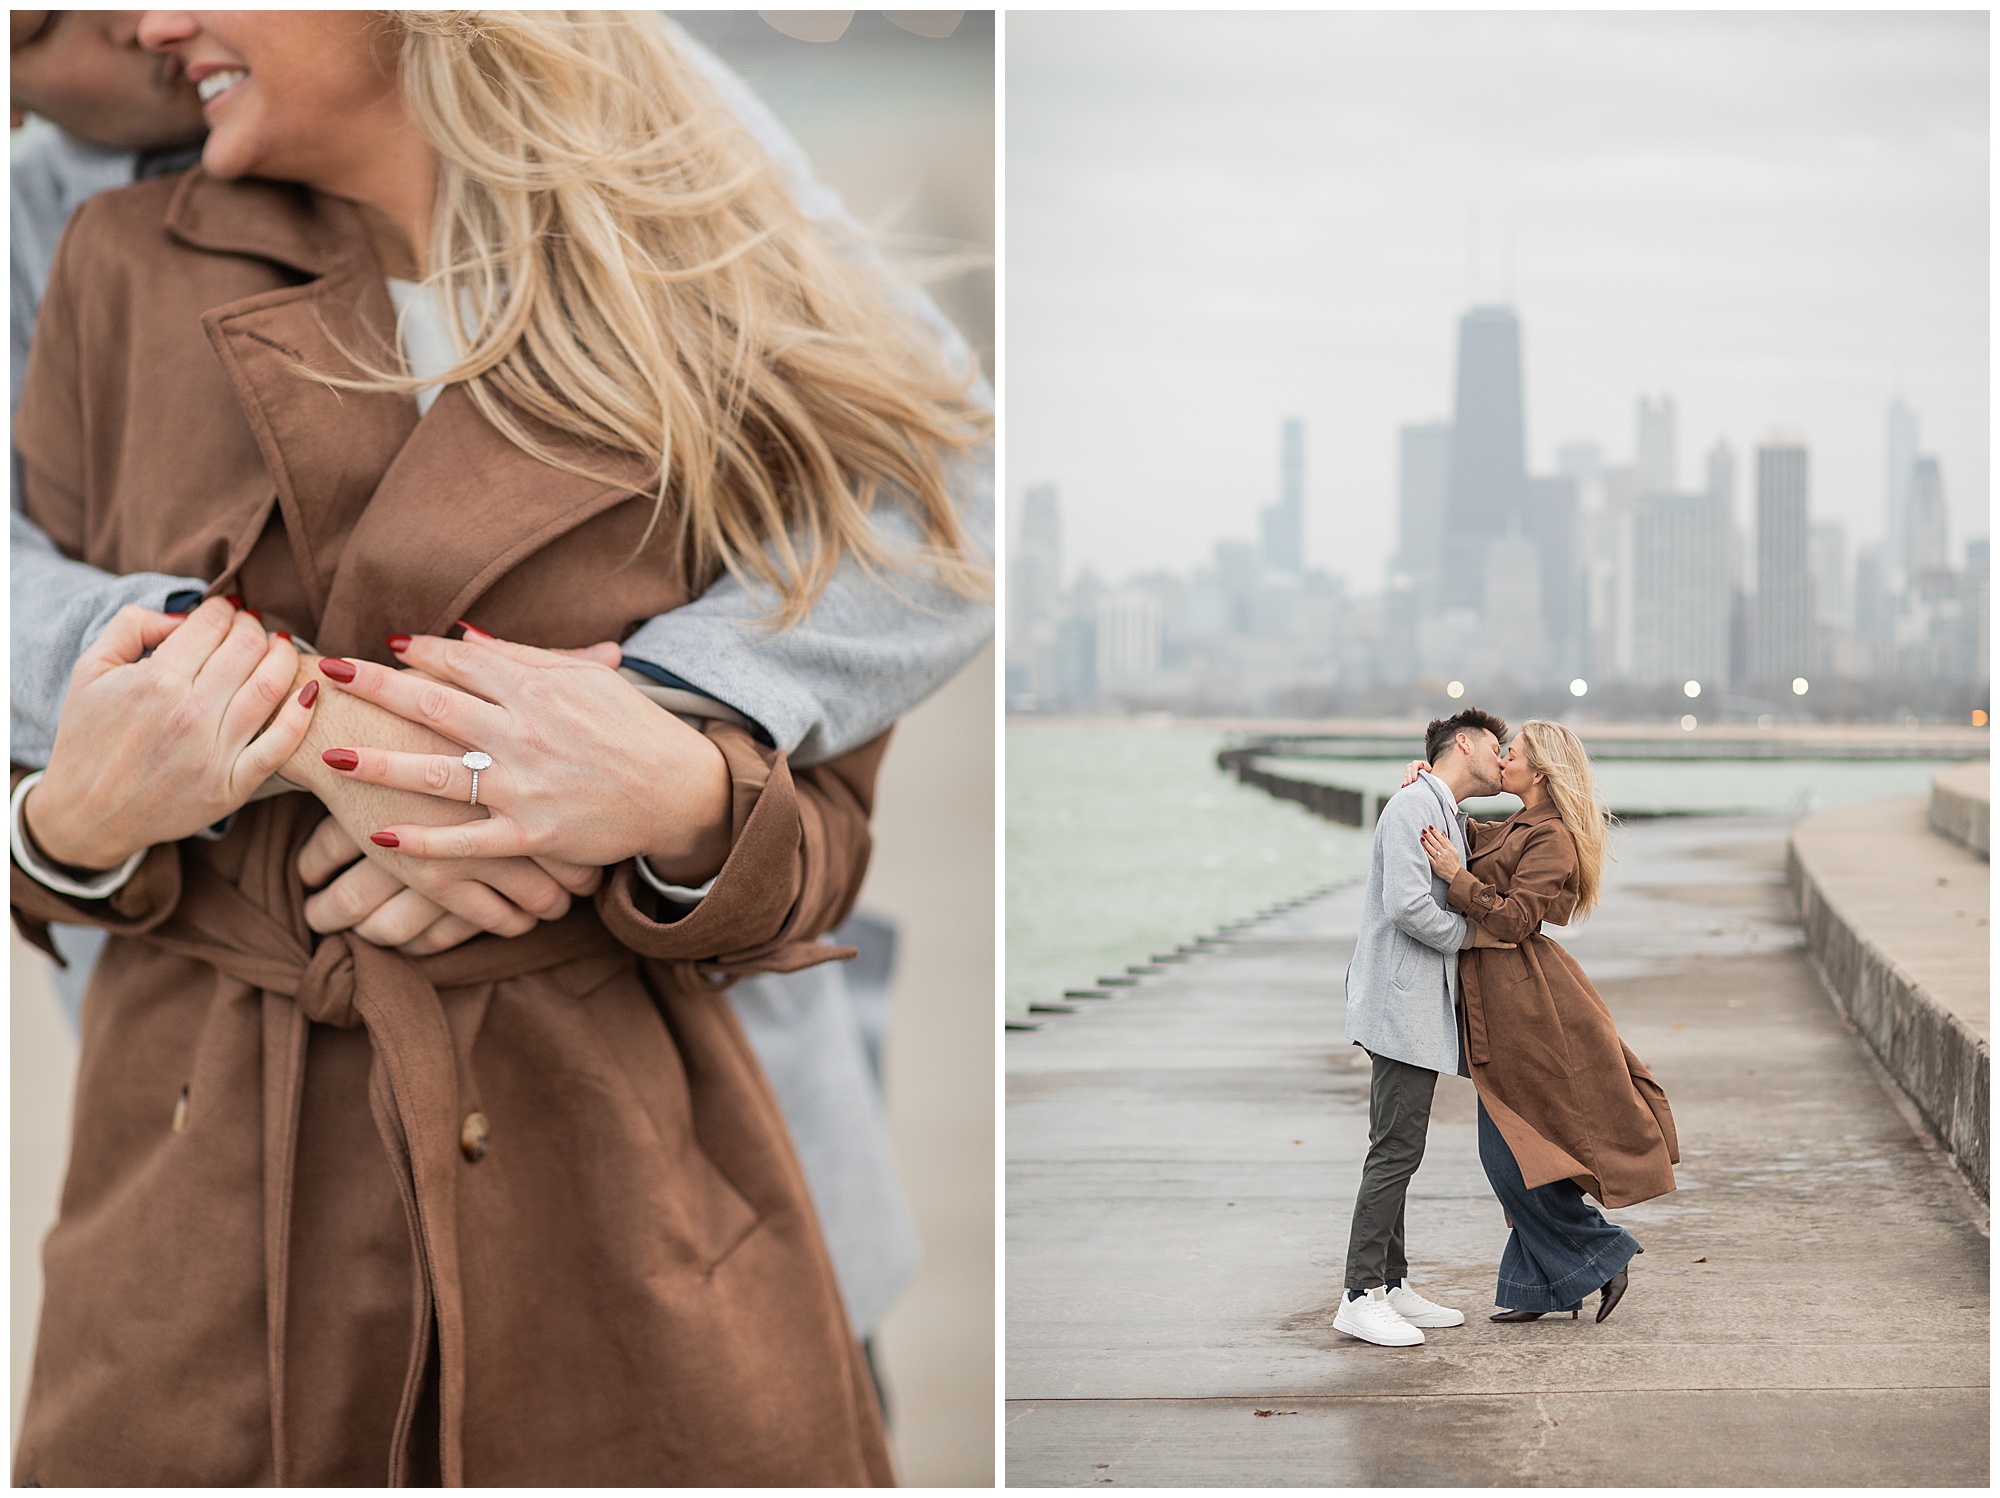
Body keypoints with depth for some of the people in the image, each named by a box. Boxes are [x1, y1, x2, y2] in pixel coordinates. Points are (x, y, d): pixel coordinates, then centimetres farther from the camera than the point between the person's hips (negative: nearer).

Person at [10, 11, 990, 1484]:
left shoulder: (719, 332, -3)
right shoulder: (128, 269, 3)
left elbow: (825, 836, 1)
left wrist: (683, 811, -21)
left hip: (606, 1203, -1)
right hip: (211, 1197, 2)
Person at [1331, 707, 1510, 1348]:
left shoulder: (1450, 816, 19)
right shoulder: (1413, 803, -13)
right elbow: (1408, 905, -22)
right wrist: (1467, 933, -8)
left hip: (1419, 1005, 10)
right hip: (1402, 1002, -10)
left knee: (1399, 1150, 13)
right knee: (1397, 1150, -9)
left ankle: (1392, 1284, 18)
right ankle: (1360, 1296, -6)